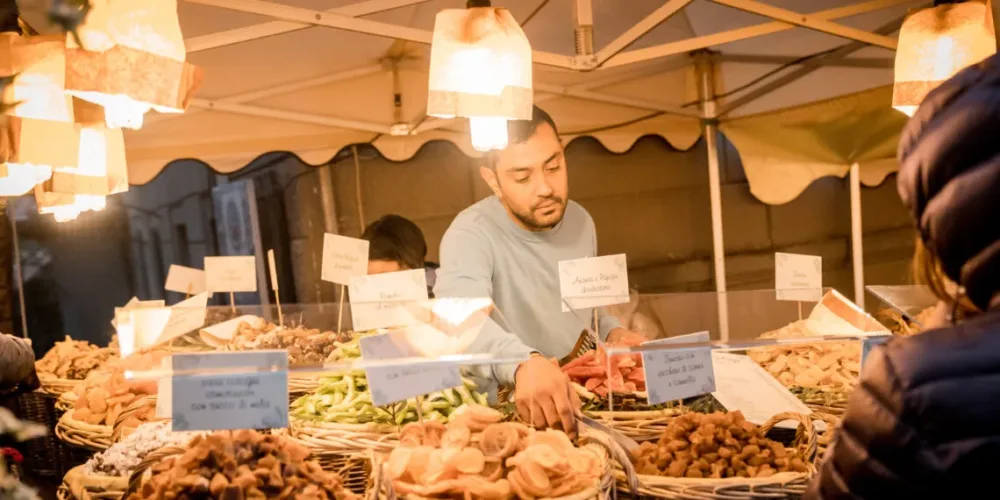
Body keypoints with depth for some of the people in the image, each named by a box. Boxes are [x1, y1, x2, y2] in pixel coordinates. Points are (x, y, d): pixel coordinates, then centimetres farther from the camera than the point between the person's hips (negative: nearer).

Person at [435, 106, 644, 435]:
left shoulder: (581, 221, 3)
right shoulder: (471, 234, -18)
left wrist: (611, 332, 0)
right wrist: (524, 361, -53)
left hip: (583, 397, 5)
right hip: (509, 410, -4)